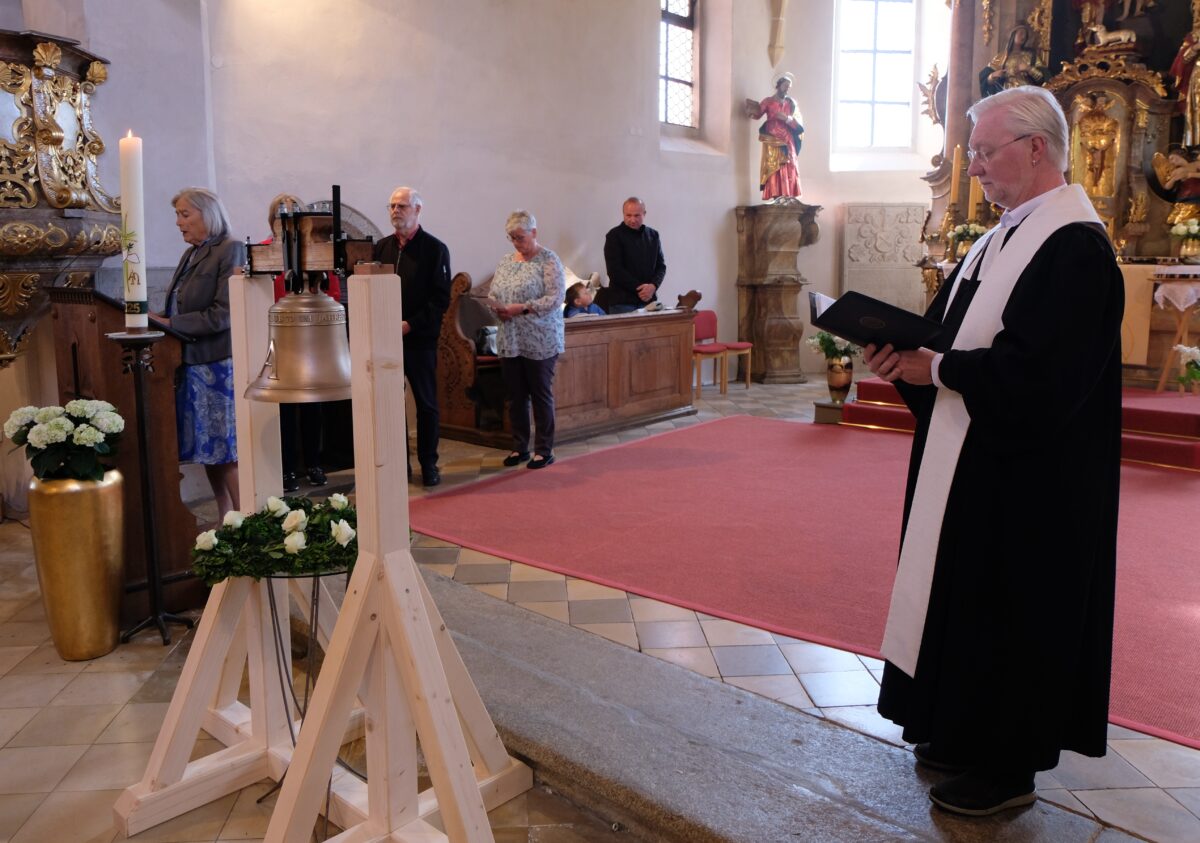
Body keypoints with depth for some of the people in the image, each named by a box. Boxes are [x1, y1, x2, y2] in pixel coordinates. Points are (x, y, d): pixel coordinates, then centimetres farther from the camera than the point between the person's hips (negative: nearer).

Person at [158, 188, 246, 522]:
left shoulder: (230, 250, -9)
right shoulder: (191, 254, 15)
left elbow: (222, 315, -17)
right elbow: (184, 309, 19)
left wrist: (170, 324, -16)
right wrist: (158, 318, 2)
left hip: (217, 363, -8)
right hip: (190, 363, 8)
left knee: (228, 451, -3)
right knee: (208, 449, 11)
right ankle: (224, 521, 21)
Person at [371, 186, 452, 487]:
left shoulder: (435, 249, -1)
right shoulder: (381, 247, 12)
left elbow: (441, 299, -6)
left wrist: (411, 324, -15)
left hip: (420, 339, -4)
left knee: (426, 404, 4)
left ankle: (428, 464, 13)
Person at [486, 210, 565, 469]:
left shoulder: (548, 260, -6)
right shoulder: (506, 261, 14)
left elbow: (555, 298, -15)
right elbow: (492, 293, 16)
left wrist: (522, 308, -22)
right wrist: (498, 309, -6)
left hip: (540, 343, -6)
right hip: (510, 341, 6)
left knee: (541, 395, 3)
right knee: (515, 396, 11)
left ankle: (544, 450, 12)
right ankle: (519, 447, 23)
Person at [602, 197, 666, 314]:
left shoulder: (653, 235, 13)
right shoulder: (614, 236, 0)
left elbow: (661, 266, 13)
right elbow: (615, 270, -7)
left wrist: (653, 286, -8)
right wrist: (639, 288, -13)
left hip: (649, 300, 4)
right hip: (622, 302, -4)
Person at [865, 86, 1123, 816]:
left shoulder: (1075, 246, -18)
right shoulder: (1005, 235, 12)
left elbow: (1038, 372, -25)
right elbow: (955, 329, 14)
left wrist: (937, 369, -18)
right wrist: (906, 353, -5)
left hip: (1027, 479, -9)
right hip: (975, 462, 9)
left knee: (1016, 610, 3)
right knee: (971, 598, 17)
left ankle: (1010, 765, 21)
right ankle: (967, 733, 34)